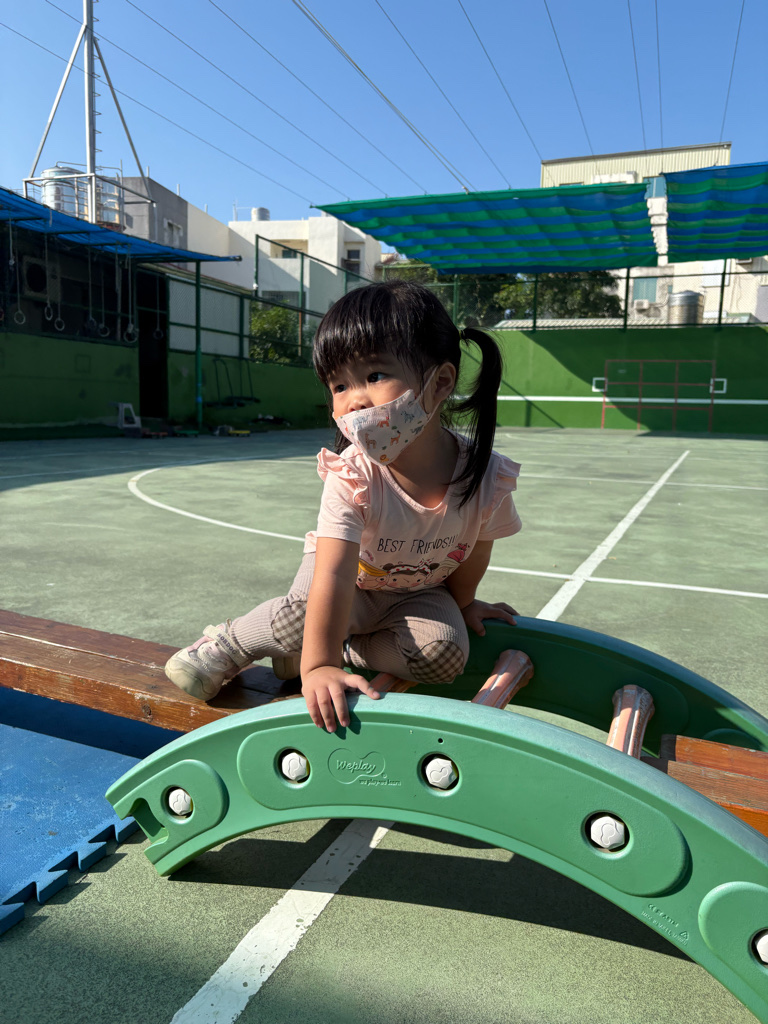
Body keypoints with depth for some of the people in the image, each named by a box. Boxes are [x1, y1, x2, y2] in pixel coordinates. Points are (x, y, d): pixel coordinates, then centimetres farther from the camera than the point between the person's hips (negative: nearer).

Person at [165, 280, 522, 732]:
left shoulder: (488, 475, -28)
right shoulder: (351, 476, -33)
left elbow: (475, 550, -7)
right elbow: (335, 574, -39)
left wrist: (461, 603, 10)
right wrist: (318, 667, -46)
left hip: (420, 590, 3)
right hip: (352, 579, -2)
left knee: (446, 652, -24)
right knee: (302, 621, -30)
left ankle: (349, 650, -6)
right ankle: (234, 639, -1)